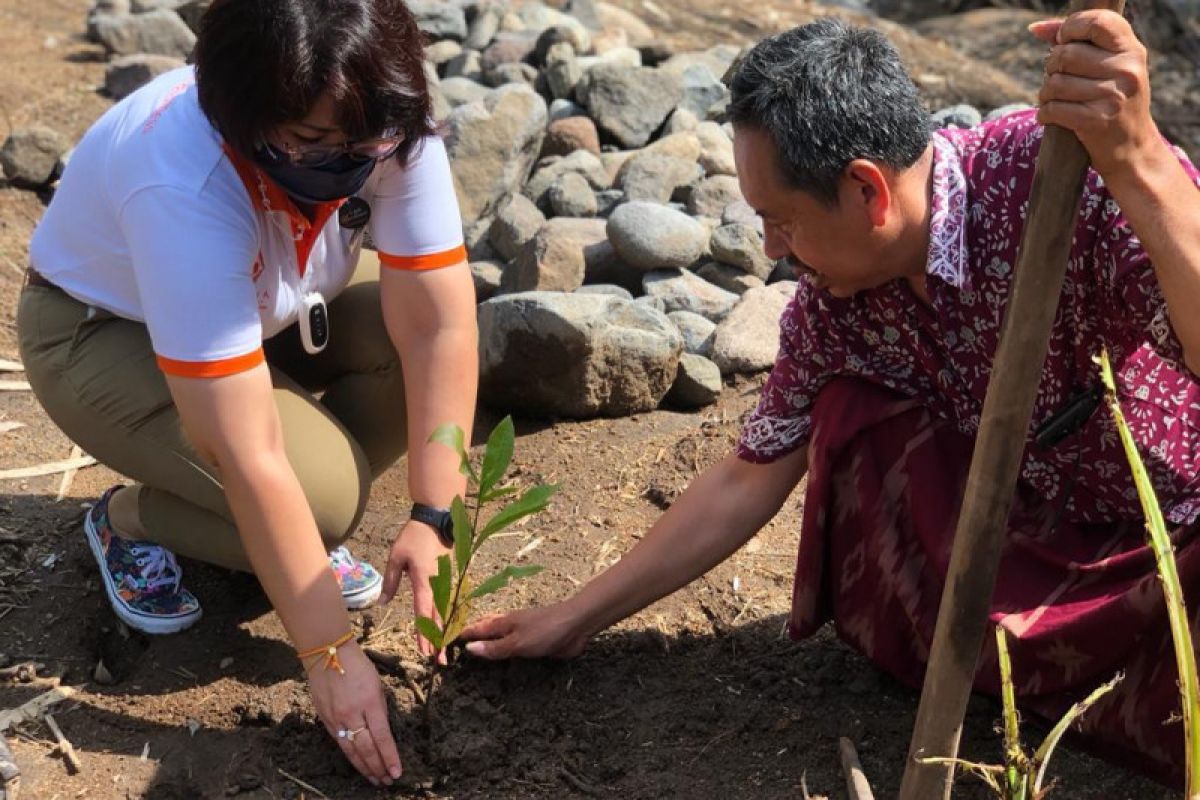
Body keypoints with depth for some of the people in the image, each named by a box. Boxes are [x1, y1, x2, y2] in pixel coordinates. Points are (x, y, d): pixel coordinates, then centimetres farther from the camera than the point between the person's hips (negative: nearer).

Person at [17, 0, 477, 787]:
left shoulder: (390, 130, -28)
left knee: (443, 343, -22)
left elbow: (437, 325, -24)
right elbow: (248, 455, -40)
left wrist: (434, 515, -31)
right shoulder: (184, 185, -41)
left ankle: (292, 537, 1)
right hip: (103, 329, -5)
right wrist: (330, 653, -36)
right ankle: (133, 522, 3)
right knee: (323, 488, -28)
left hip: (270, 305, 6)